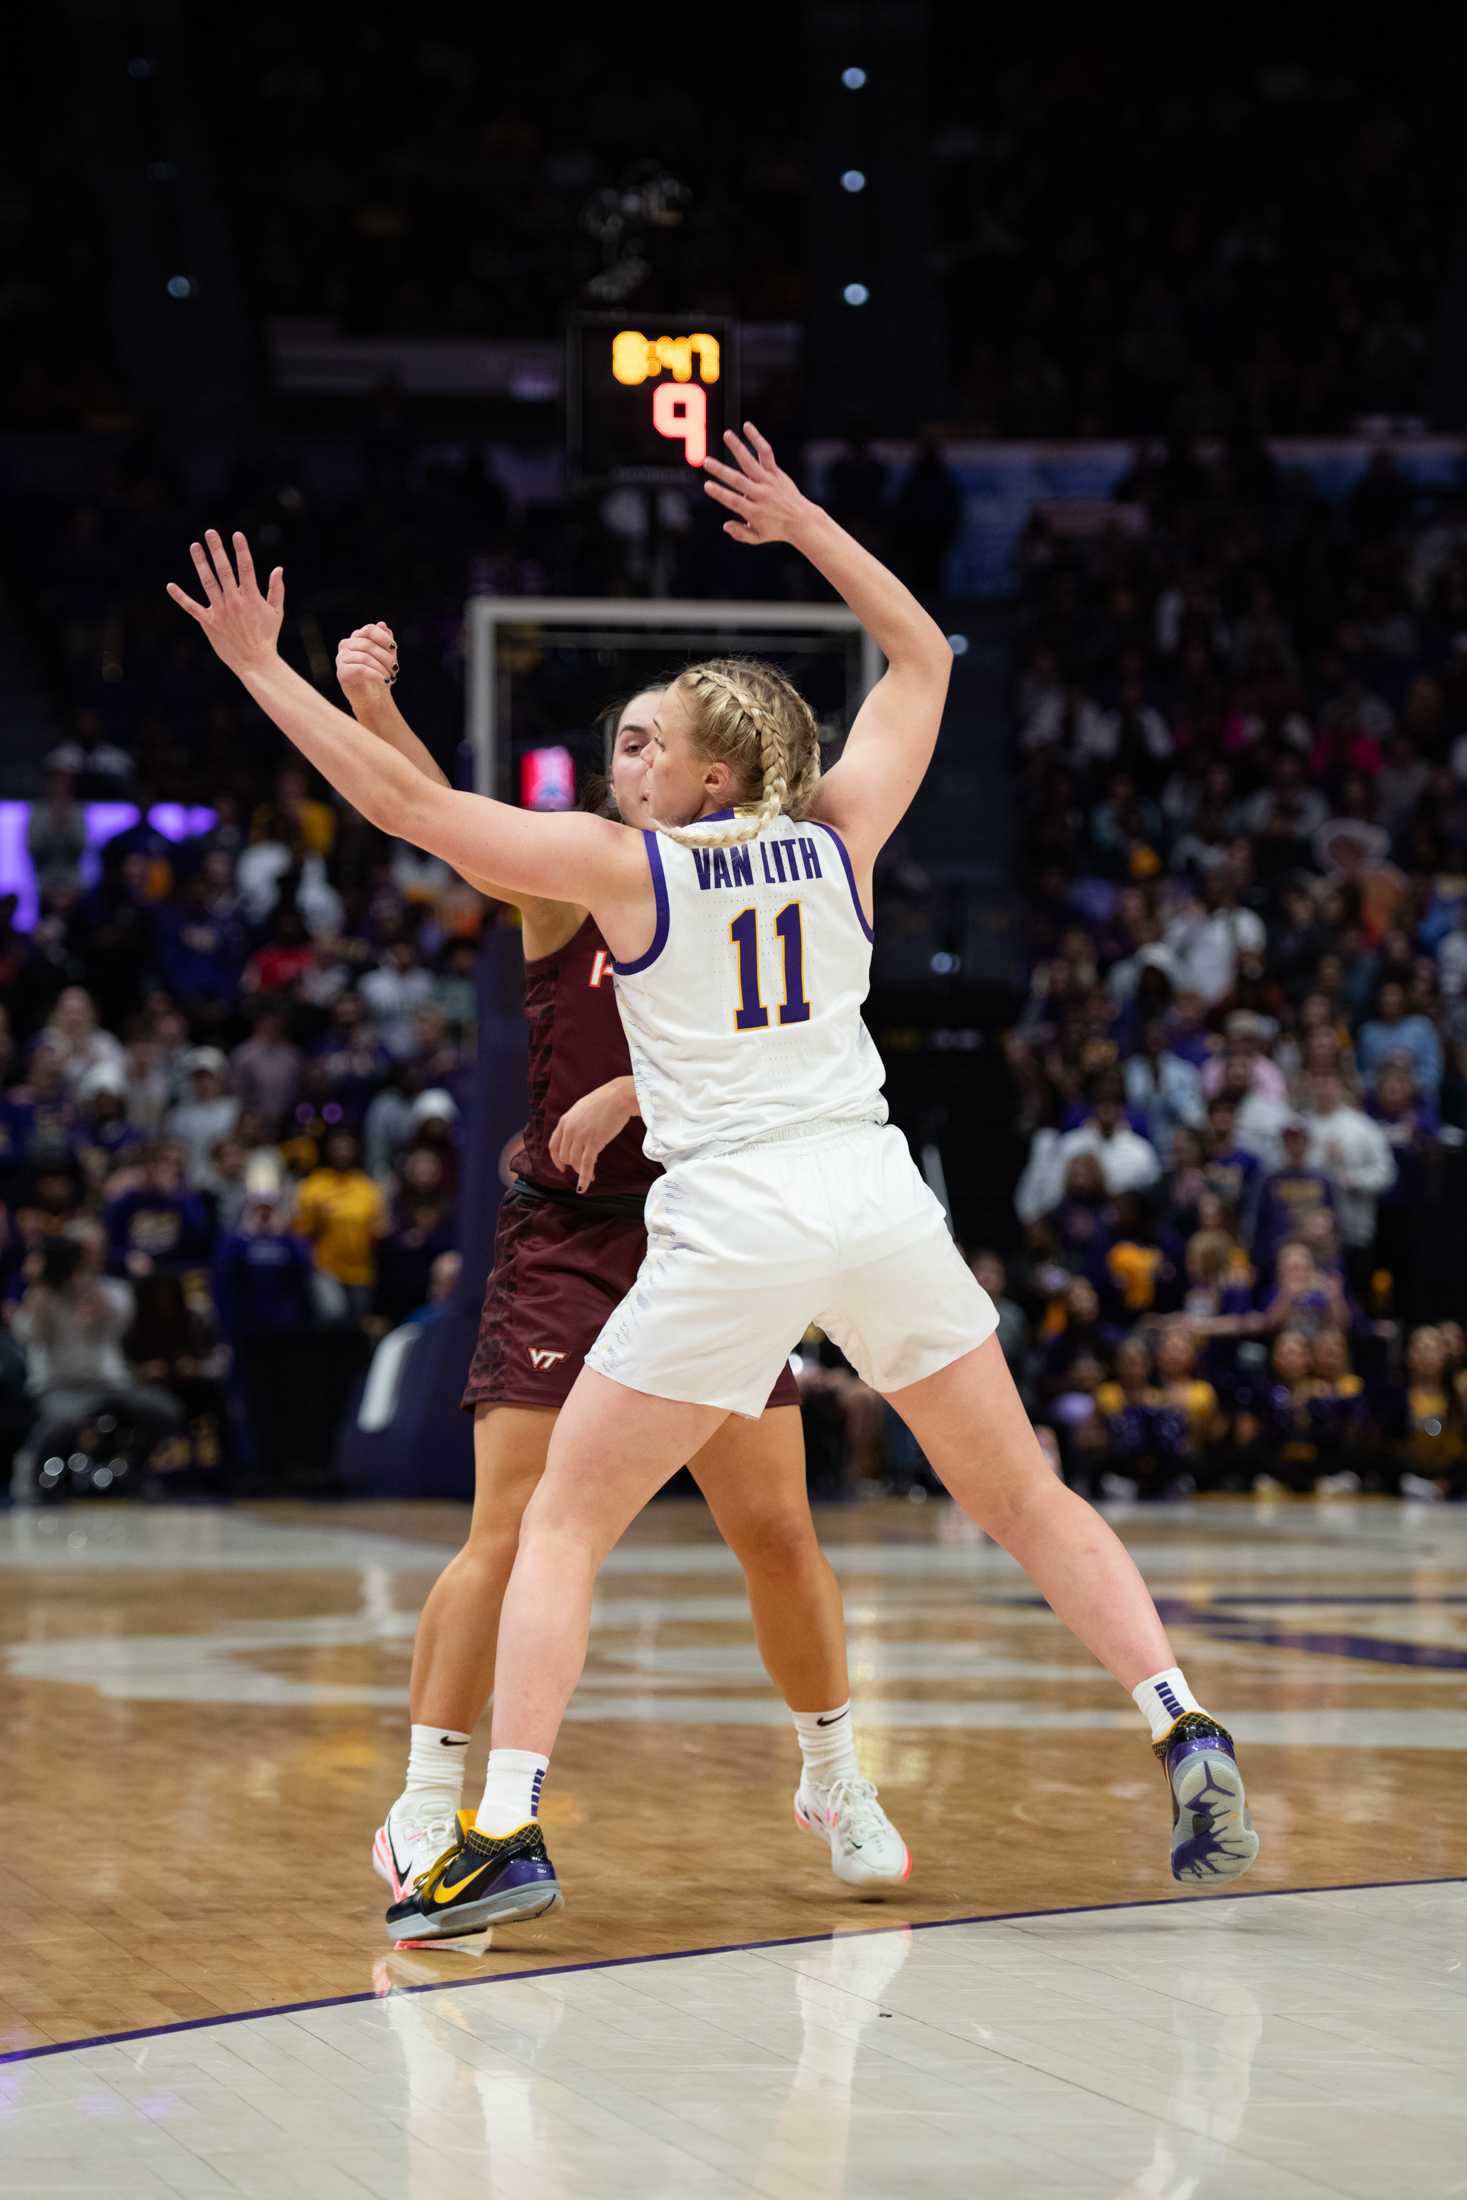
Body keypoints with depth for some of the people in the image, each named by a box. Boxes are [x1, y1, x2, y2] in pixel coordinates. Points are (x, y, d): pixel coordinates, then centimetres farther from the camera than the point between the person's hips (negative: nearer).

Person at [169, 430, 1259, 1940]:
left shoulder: (625, 866, 2)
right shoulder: (840, 840, 11)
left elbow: (406, 803, 3)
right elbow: (923, 658, 26)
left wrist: (262, 668, 9)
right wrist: (802, 524, 30)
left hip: (732, 1222, -4)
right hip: (878, 1195, 4)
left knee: (563, 1523, 6)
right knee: (1023, 1499, 14)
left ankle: (505, 1834, -5)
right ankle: (1191, 1742, 2)